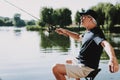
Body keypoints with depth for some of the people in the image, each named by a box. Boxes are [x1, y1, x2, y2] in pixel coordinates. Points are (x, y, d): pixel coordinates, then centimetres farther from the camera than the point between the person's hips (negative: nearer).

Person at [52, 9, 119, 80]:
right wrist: (65, 31, 17)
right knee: (68, 62, 39)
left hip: (86, 68, -11)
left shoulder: (96, 33, -23)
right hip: (81, 63, 11)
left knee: (56, 69, -22)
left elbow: (105, 44, -43)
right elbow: (79, 37, 29)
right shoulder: (89, 32, 9)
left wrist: (113, 58, -63)